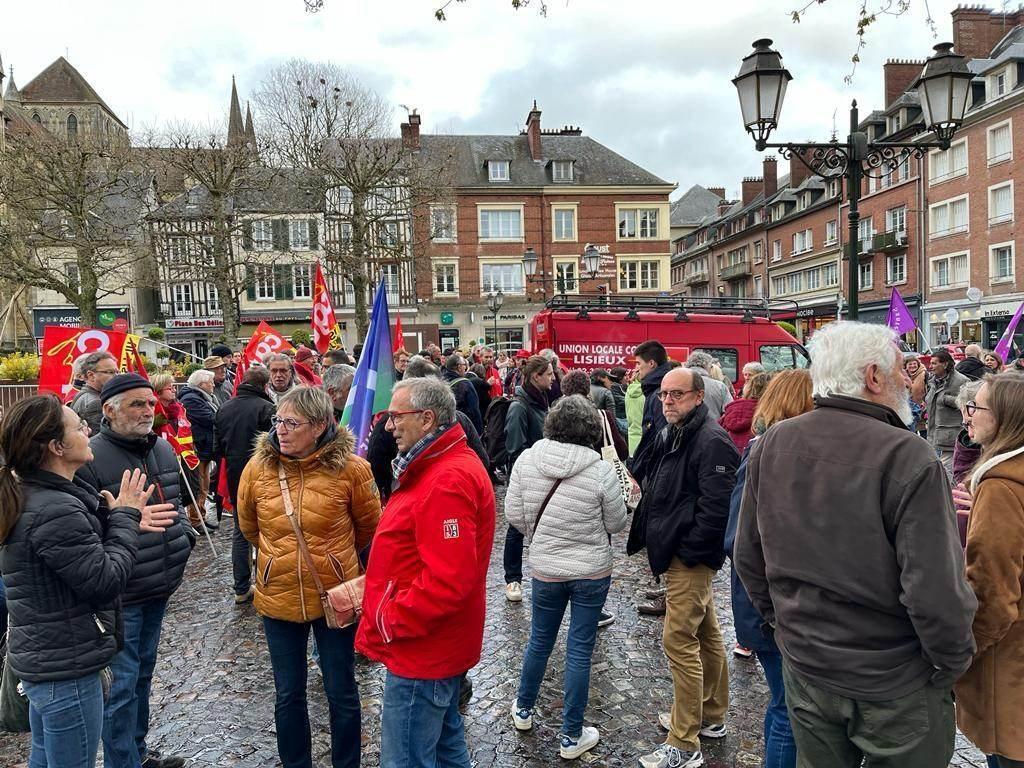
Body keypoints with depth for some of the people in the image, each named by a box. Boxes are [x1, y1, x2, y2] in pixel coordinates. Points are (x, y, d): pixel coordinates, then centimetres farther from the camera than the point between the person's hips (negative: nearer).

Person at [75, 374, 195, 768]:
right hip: (119, 594, -8)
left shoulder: (163, 448, 6)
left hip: (159, 588, 8)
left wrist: (184, 534, 8)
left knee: (143, 671, 22)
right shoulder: (90, 458, -19)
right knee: (121, 683, 4)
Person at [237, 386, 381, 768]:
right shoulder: (257, 468, -9)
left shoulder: (350, 468, -17)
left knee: (341, 692, 14)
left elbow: (368, 526, 1)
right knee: (288, 695, 17)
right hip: (278, 597, 2)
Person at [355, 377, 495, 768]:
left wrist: (386, 623, -20)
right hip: (439, 646, 10)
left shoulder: (447, 480, -26)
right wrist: (369, 585, 11)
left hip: (422, 652, -10)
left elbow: (446, 582, -30)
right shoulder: (442, 465, 9)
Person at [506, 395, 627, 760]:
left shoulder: (526, 460, -13)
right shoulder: (601, 471, -20)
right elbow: (617, 523, -7)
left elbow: (514, 515, -5)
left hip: (545, 569, 3)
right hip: (592, 571, -2)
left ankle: (524, 709, 42)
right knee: (580, 650, 9)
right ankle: (571, 737, 22)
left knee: (540, 640, 22)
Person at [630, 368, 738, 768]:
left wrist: (687, 552, -18)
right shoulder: (671, 435, 11)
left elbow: (716, 506, -25)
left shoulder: (712, 442, -19)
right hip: (677, 552, 10)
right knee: (707, 634, 20)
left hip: (691, 558, -10)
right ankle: (712, 717, 35)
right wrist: (654, 541, 13)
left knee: (679, 640, -5)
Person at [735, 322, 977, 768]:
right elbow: (935, 586, -24)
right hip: (895, 681, -4)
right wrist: (953, 662, -6)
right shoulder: (907, 456, -23)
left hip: (804, 664, 5)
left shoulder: (770, 446, -6)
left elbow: (748, 556, 1)